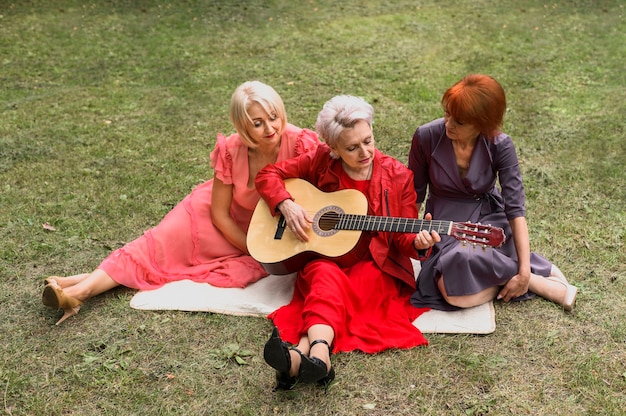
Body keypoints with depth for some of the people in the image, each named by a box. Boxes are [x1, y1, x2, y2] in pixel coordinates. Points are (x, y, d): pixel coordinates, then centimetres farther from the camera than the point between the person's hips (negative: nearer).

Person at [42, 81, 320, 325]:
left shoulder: (300, 144, -26)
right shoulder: (231, 150, -22)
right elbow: (219, 213, -13)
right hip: (229, 222, 2)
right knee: (165, 241, -17)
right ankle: (81, 289, -23)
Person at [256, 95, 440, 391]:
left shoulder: (397, 176, 0)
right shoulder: (321, 163, 1)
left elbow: (402, 239, 2)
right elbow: (268, 175, 7)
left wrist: (419, 242, -21)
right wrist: (287, 205, -12)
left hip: (374, 266, -1)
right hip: (321, 258, 1)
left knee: (330, 290, -34)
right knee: (328, 277, -35)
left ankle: (302, 351, -58)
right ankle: (318, 352, -60)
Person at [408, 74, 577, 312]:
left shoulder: (500, 146, -16)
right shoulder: (426, 137, -15)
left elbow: (516, 207, -17)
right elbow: (415, 194, -1)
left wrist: (524, 271, -23)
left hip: (489, 220, -2)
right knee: (452, 289, -32)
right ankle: (540, 277, -14)